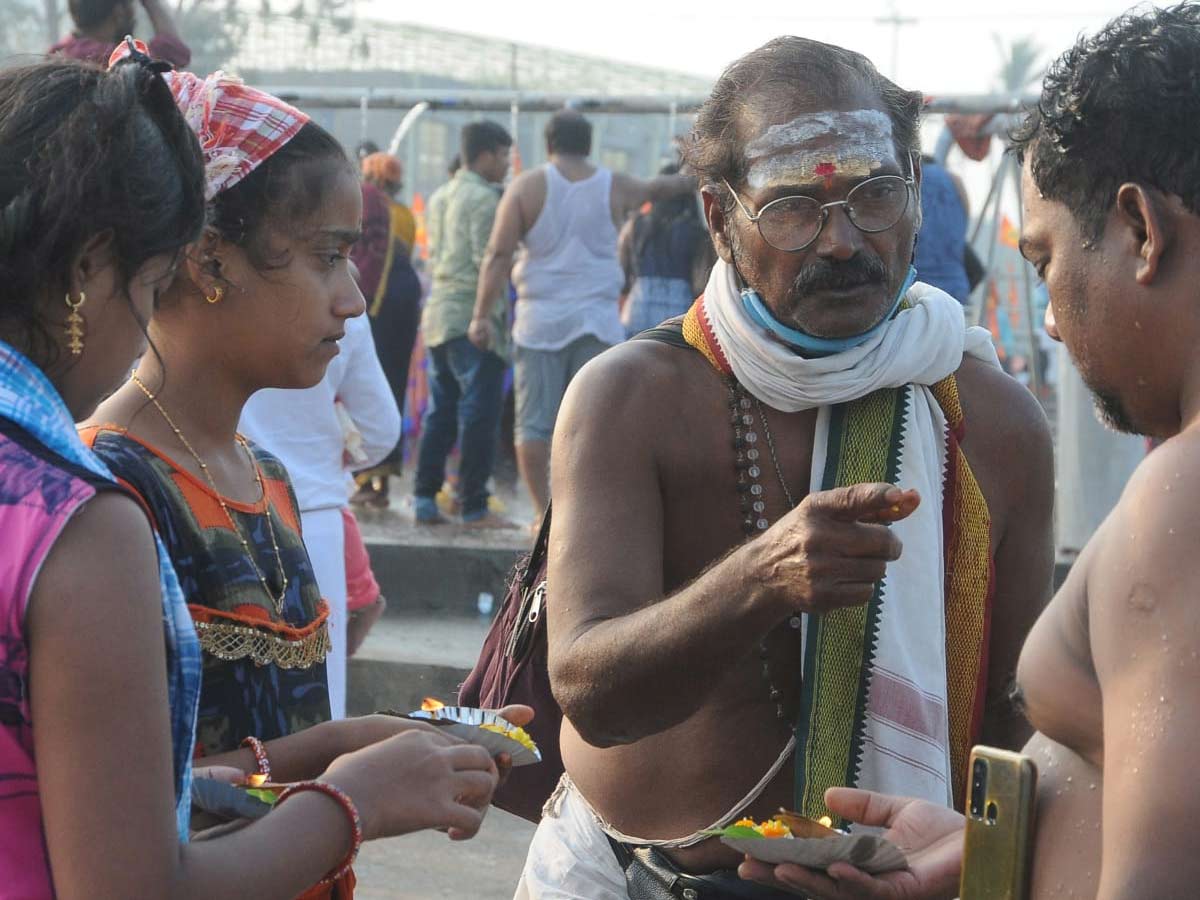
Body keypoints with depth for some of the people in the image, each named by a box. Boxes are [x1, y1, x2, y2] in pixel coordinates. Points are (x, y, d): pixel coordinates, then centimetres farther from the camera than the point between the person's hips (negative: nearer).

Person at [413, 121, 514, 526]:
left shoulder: (443, 196, 17)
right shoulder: (484, 198, -10)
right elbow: (487, 260, -15)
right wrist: (496, 311, -8)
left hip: (439, 311, 9)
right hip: (473, 315, -9)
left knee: (440, 412, 12)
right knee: (479, 413, -6)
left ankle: (425, 499, 9)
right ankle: (473, 506, -6)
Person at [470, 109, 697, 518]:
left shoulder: (526, 186, -1)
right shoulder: (616, 187, 6)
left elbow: (498, 255, -6)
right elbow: (658, 187, 28)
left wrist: (482, 315, -4)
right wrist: (693, 180, 50)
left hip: (540, 321, -1)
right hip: (597, 321, 1)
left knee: (534, 423, 4)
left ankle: (544, 513, 2)